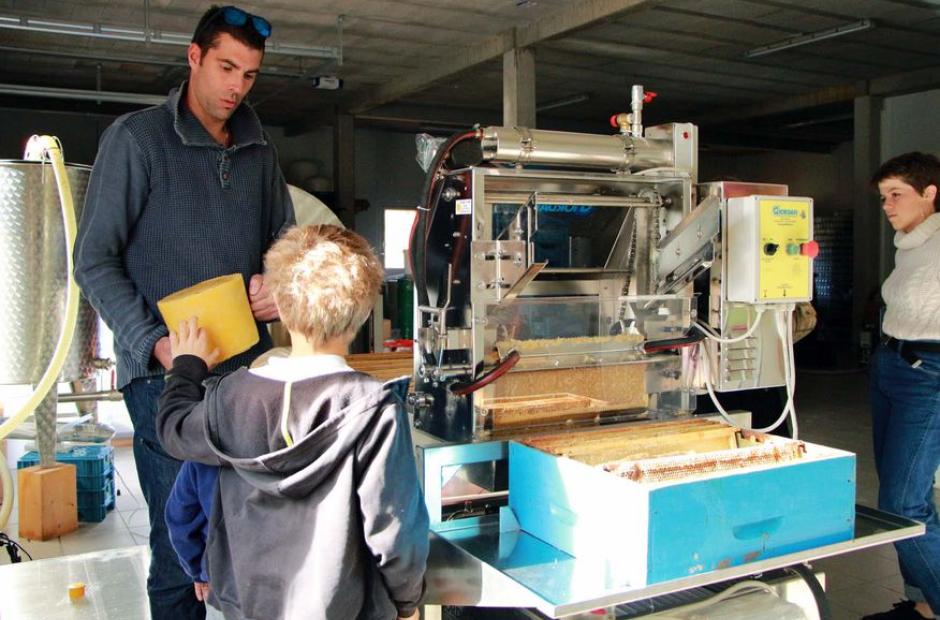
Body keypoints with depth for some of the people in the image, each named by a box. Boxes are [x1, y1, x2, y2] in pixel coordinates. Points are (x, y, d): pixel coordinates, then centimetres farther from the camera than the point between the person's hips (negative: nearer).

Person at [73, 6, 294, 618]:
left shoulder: (259, 151, 14)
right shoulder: (136, 137, -2)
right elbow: (95, 260, -4)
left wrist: (280, 286, 0)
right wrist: (154, 343, -17)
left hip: (250, 366, 5)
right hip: (168, 374, -5)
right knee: (181, 546, 1)